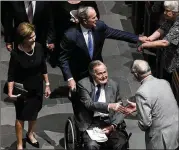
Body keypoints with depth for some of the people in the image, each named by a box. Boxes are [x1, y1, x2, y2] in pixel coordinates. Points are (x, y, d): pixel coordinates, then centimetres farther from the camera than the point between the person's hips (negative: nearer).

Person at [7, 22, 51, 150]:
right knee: (21, 116, 11)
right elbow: (11, 75, -16)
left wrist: (47, 85, 4)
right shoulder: (16, 54, -24)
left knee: (34, 112, 23)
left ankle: (30, 134, 49)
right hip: (22, 90, -4)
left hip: (37, 87, 4)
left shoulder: (38, 47, -14)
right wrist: (10, 92, -29)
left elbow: (43, 67, -1)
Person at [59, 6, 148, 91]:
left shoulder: (99, 26, -16)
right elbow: (63, 59, -19)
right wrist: (69, 79, -27)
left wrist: (138, 38, 2)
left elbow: (116, 33, 0)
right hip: (80, 76, -4)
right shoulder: (71, 36, -28)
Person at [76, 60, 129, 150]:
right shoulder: (83, 84, -4)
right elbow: (89, 104, -18)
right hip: (91, 124, -3)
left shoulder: (113, 85, 7)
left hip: (110, 122, 3)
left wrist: (113, 125, -9)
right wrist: (109, 106, -32)